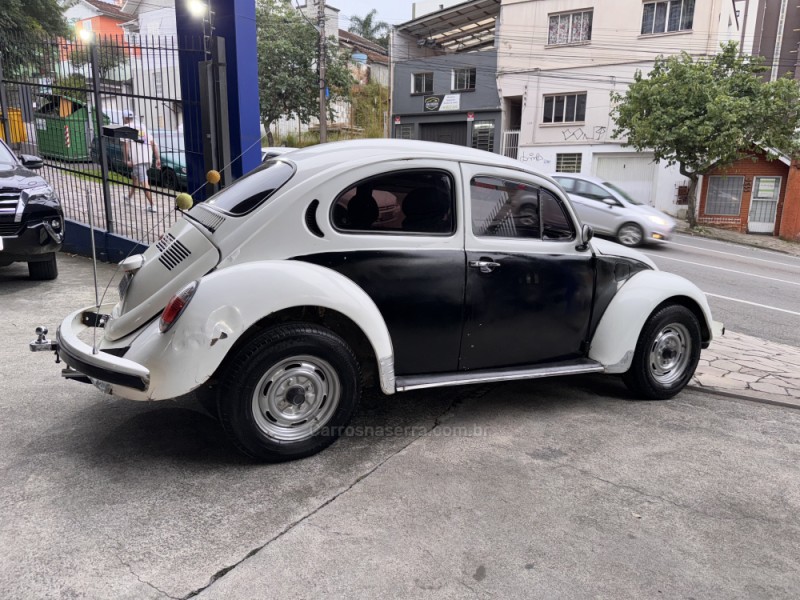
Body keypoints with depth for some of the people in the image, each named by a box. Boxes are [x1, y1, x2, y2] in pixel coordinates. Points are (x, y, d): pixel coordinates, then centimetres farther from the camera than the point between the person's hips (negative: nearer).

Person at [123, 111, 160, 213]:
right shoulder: (142, 126, 23)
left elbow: (126, 143, -11)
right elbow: (153, 143, 14)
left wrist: (126, 159, -13)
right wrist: (158, 158, 10)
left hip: (136, 159, -7)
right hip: (148, 158, 7)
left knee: (144, 182, -9)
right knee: (135, 177, 26)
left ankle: (151, 205, -16)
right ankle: (129, 197, 41)